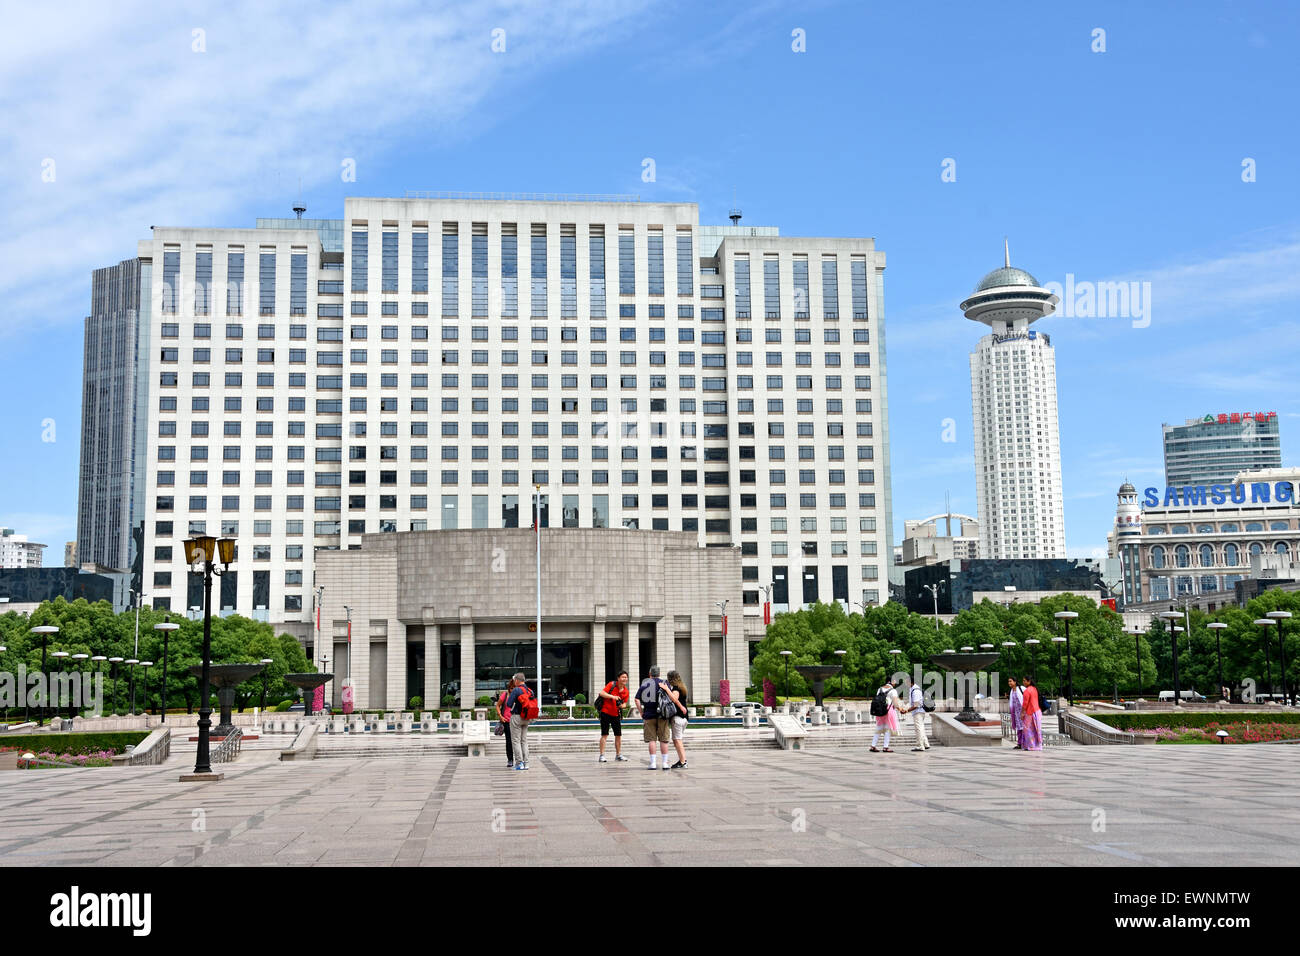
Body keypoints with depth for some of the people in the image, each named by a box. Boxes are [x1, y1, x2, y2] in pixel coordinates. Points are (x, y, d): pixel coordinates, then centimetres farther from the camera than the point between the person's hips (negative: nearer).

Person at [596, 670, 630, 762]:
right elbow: (602, 693, -19)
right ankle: (602, 756, -1)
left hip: (616, 714, 6)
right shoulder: (612, 685, -10)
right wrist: (612, 696, -30)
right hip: (605, 712, -6)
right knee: (605, 734, -6)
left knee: (618, 735, 9)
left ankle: (618, 755, 23)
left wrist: (622, 705, -10)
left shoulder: (625, 691, 4)